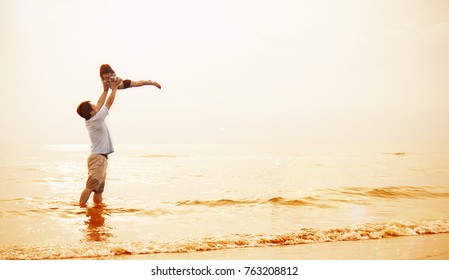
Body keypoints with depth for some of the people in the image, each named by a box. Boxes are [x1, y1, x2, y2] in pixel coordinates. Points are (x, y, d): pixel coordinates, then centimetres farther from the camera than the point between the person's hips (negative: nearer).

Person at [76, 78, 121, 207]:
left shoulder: (90, 120, 11)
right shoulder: (97, 119, -12)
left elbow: (100, 103, 23)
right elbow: (109, 103, -5)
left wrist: (105, 90, 28)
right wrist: (114, 88, 6)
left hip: (99, 157, 10)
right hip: (98, 157, -10)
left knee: (98, 189, 11)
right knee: (90, 186, -17)